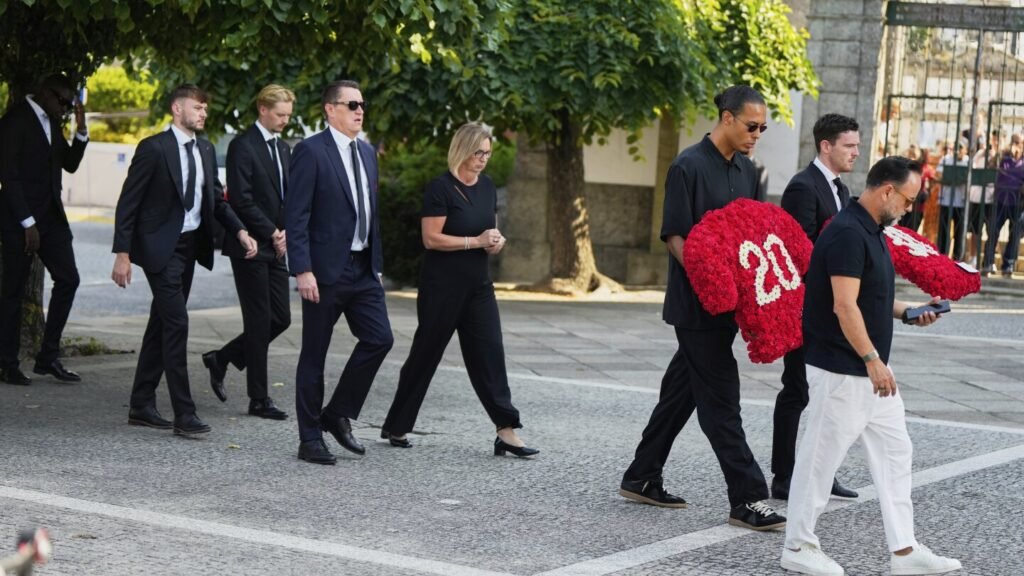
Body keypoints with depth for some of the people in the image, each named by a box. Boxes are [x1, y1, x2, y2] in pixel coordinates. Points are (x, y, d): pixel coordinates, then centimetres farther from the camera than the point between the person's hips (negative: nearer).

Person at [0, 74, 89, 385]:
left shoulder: (51, 122, 14)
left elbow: (70, 164, 16)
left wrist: (81, 129, 1)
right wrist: (28, 224, -17)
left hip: (50, 216, 8)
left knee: (68, 278, 1)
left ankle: (48, 357, 8)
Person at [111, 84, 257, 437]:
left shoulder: (206, 150, 10)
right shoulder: (154, 148, -12)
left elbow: (216, 200, 16)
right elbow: (128, 203, -11)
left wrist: (240, 231, -1)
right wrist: (122, 254, -15)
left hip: (191, 246, 8)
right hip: (161, 247, -8)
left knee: (162, 323, 13)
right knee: (176, 323, -12)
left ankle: (141, 405, 21)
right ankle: (183, 414, -12)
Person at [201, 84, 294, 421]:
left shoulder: (283, 149, 15)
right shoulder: (243, 147, -11)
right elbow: (241, 200, -17)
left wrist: (285, 232, 1)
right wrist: (272, 233, -13)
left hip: (275, 247, 8)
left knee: (281, 318, 6)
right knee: (259, 321, -4)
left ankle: (222, 359, 24)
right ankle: (259, 399, 4)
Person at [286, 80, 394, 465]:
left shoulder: (367, 153, 15)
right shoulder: (311, 151, -9)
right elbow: (296, 216, -13)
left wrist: (377, 263, 17)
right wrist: (302, 269, -19)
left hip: (363, 270, 7)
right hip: (326, 270, -7)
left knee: (379, 338, -2)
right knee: (314, 354, 2)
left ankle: (338, 415, 14)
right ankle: (310, 438, 9)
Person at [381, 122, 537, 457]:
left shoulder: (487, 187, 10)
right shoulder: (441, 188, -11)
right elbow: (431, 239, -16)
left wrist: (497, 241, 0)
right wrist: (476, 242, -19)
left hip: (478, 285, 6)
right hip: (443, 287, -6)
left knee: (489, 354, -3)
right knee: (425, 354, 3)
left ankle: (506, 432, -6)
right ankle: (395, 427, 18)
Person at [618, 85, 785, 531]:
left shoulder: (746, 170, 12)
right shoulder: (689, 167, -12)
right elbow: (675, 236, -14)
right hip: (697, 304, -8)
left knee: (682, 390, 15)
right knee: (720, 398, -7)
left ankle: (641, 478, 25)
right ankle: (747, 499, -6)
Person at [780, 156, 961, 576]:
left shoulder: (872, 232, 12)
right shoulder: (847, 233, -19)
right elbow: (844, 306, -25)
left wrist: (906, 312, 10)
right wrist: (872, 360, -26)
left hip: (872, 370, 10)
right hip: (841, 371, -10)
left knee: (893, 453, 10)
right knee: (821, 456, 0)